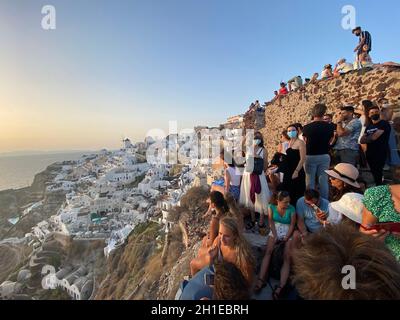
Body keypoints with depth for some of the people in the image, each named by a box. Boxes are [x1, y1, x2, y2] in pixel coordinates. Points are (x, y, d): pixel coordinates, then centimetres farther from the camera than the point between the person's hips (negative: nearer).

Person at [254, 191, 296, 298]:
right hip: (275, 230, 1)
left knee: (287, 258, -19)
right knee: (268, 252, -20)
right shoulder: (271, 207, -7)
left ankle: (280, 286, -26)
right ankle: (261, 280, -25)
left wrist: (286, 238, -14)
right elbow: (271, 222, -4)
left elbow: (292, 225, -6)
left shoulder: (291, 209, -11)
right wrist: (275, 235, -13)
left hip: (288, 232, -1)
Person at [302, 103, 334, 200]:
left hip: (310, 156, -2)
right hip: (324, 156, 2)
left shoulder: (307, 127, -12)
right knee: (323, 181, 8)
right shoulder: (329, 127, -3)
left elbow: (305, 142, -2)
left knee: (310, 181, 5)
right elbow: (329, 141, 5)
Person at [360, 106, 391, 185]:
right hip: (370, 153, 7)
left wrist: (366, 138, 3)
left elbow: (374, 137, -17)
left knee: (378, 175, -7)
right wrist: (369, 138, -13)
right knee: (374, 174, 13)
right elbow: (362, 140, 7)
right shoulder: (369, 126, 16)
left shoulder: (384, 124, -6)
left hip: (380, 153, -7)